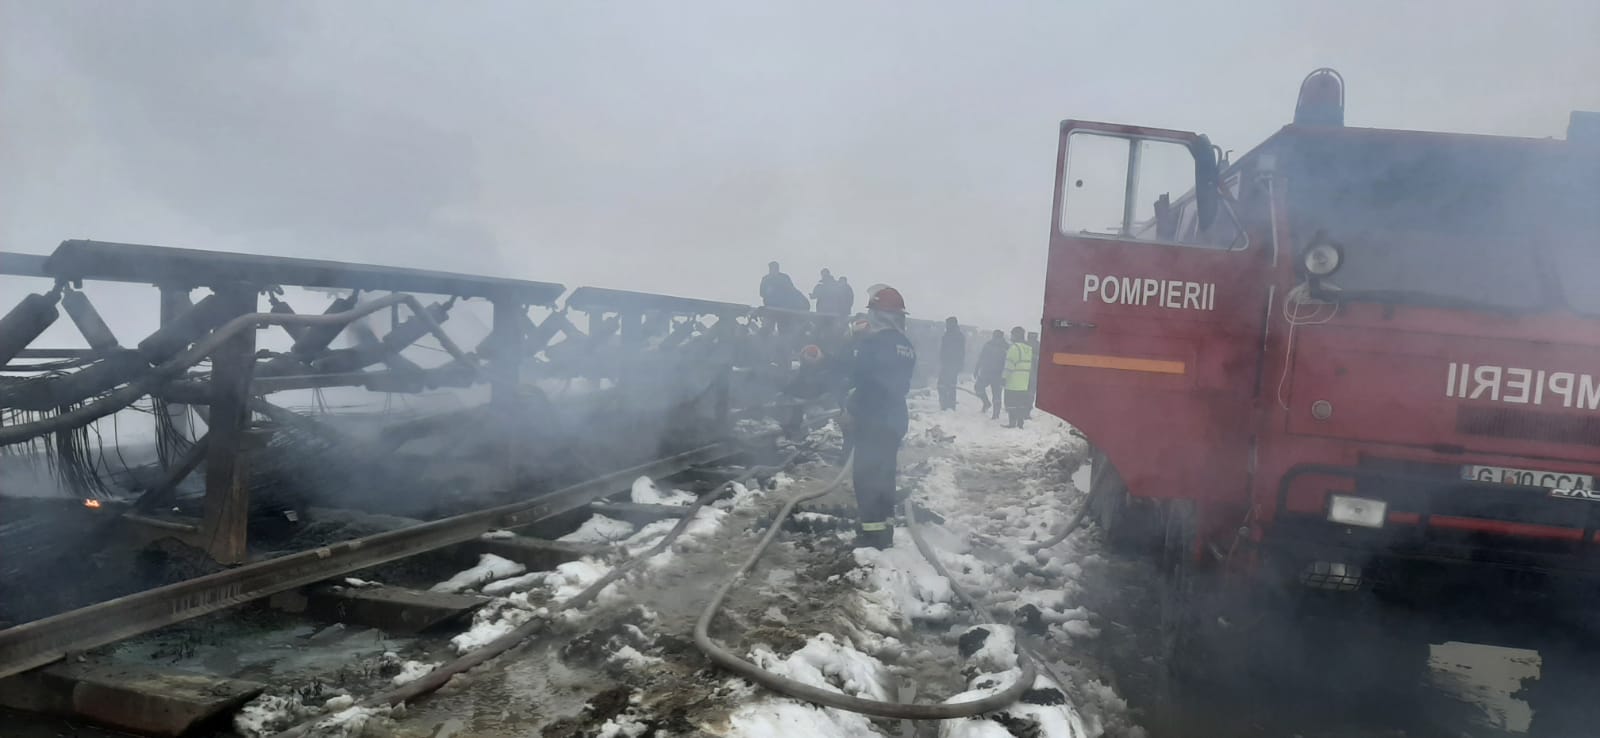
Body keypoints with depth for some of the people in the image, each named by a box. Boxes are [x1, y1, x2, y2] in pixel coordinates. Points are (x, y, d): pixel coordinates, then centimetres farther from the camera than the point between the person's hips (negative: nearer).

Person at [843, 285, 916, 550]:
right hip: (895, 418, 8)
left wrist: (850, 409, -6)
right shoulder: (906, 345, 9)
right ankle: (883, 526, 21)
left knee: (866, 474, -3)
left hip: (872, 419, -8)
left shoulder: (873, 342, -16)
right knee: (885, 472, 15)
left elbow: (858, 379, -16)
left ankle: (873, 530, -4)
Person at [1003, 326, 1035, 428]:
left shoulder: (1014, 347, -12)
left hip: (1013, 383, -7)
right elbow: (1031, 365, 15)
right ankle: (1020, 423, 12)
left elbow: (1009, 365, -14)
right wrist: (1030, 380, 19)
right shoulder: (1029, 348, 12)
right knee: (1022, 403, 10)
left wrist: (1004, 377, -10)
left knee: (1011, 403, -3)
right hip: (1024, 384, 7)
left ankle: (1013, 423, -5)